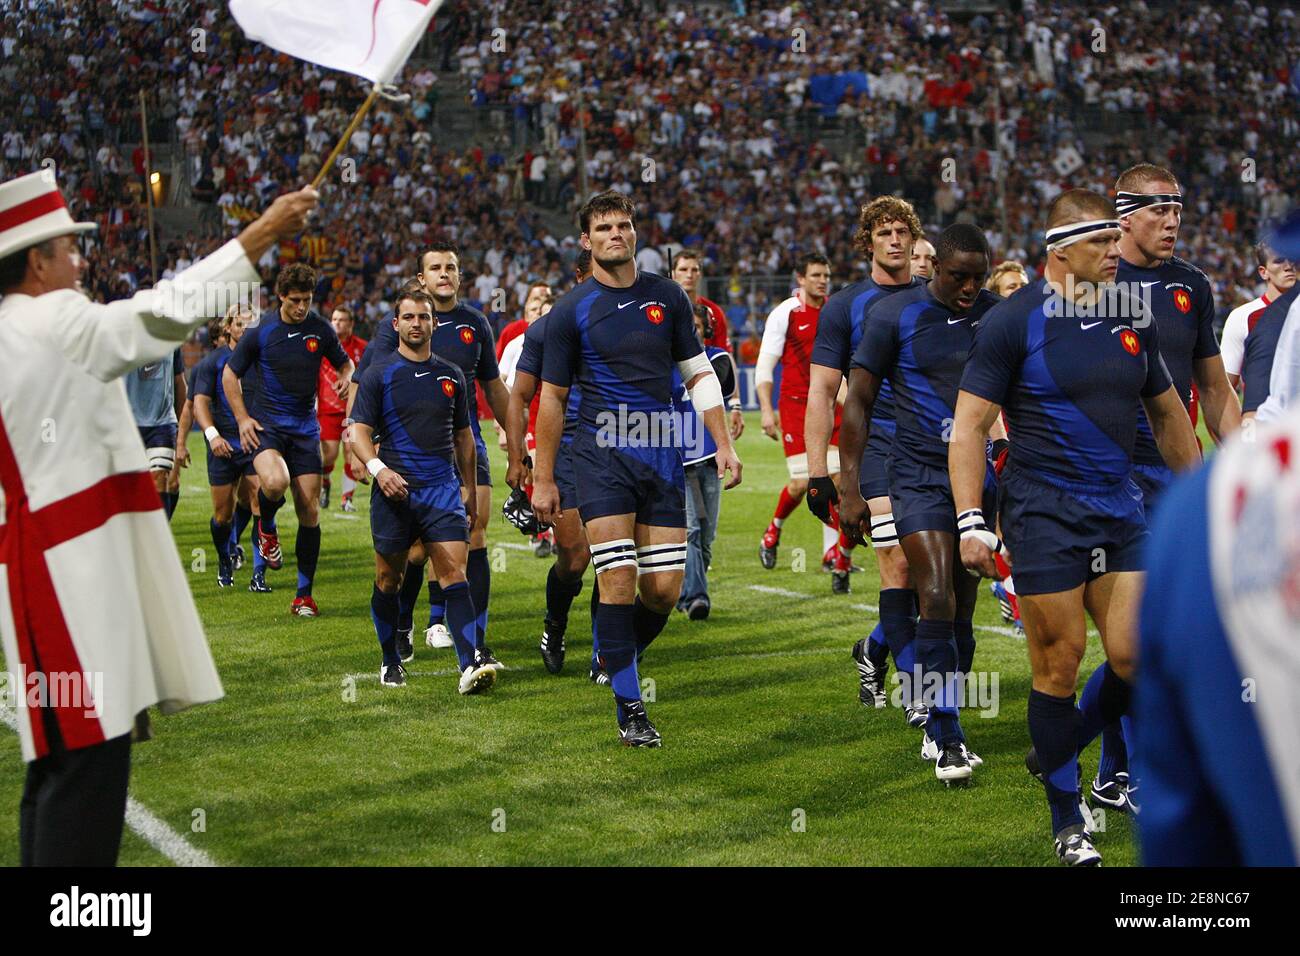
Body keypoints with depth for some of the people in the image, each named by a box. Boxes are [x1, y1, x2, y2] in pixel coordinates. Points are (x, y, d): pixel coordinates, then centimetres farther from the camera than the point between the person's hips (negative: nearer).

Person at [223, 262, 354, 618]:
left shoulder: (321, 329, 1)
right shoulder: (260, 330, -4)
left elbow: (344, 362, 18)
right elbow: (230, 374, 6)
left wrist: (346, 377, -7)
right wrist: (242, 419, -3)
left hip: (305, 428, 2)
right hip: (266, 424, -2)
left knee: (310, 511, -1)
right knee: (275, 482, -32)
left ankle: (304, 594, 10)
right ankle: (266, 527, 5)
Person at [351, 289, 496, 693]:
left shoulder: (451, 376, 12)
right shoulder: (379, 374, 2)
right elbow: (359, 430, -4)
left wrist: (469, 486, 21)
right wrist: (379, 469, -21)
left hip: (443, 488, 2)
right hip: (394, 490, -1)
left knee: (453, 572, -11)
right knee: (388, 579, 8)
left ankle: (471, 664, -21)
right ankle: (390, 661, 25)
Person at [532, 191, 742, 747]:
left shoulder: (667, 297, 9)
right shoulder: (571, 311, 1)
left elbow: (698, 373, 15)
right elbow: (553, 396, 5)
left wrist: (723, 444, 6)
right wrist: (543, 479, 3)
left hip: (662, 454, 3)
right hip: (602, 455, -3)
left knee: (664, 588, -2)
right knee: (618, 580, -11)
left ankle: (621, 659, 28)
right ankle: (629, 709, -2)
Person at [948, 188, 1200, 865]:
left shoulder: (1134, 317, 9)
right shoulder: (1014, 321, -7)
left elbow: (1167, 413, 21)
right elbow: (969, 425, -7)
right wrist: (971, 521, -14)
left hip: (1120, 507, 5)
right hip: (1043, 510, -5)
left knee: (1136, 657, -3)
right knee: (1059, 663, -2)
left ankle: (1055, 753, 25)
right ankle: (1068, 822, 13)